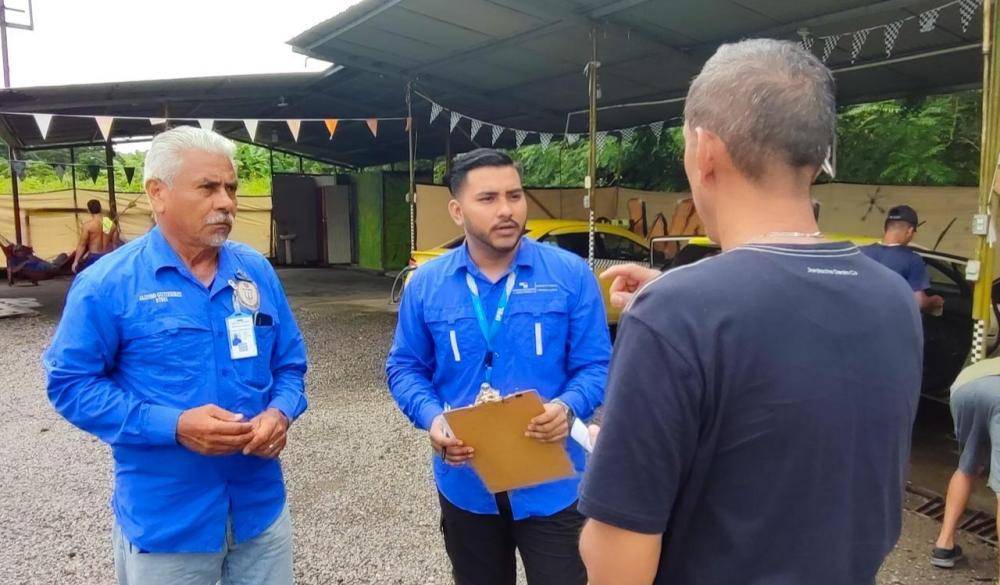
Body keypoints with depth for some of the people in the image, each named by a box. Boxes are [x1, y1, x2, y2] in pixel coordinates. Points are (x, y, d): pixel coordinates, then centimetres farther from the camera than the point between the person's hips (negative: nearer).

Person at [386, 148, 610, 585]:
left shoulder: (571, 275, -7)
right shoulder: (426, 284, -1)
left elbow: (596, 365, -5)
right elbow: (404, 368, 4)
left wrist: (568, 407, -26)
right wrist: (432, 419, -15)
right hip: (465, 485, 2)